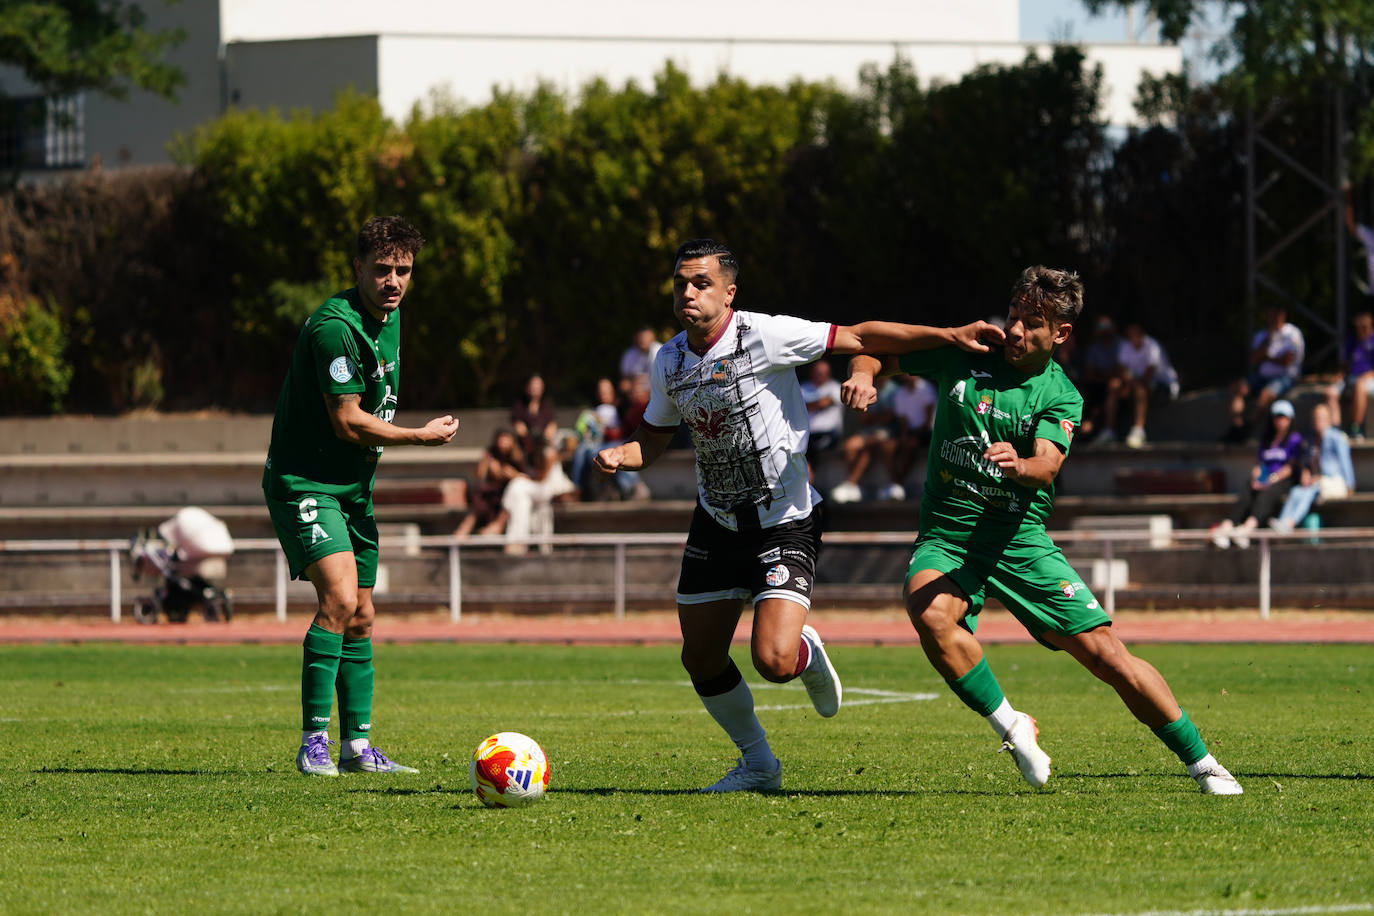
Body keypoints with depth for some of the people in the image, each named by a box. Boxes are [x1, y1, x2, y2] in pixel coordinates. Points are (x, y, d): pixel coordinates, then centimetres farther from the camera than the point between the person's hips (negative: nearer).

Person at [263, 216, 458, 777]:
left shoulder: (390, 318, 9)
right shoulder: (336, 326, -22)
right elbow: (347, 422, -20)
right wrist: (424, 436, -10)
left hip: (353, 487, 9)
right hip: (304, 483, -9)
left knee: (361, 616, 10)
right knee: (339, 598, -22)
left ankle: (358, 746, 17)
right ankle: (314, 744, -19)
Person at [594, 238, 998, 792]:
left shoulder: (765, 336, -17)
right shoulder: (669, 362, 1)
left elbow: (860, 338, -16)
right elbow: (652, 440, 14)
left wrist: (948, 335, -22)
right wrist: (617, 457, -9)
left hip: (784, 521, -6)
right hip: (716, 522, 6)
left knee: (774, 661, -18)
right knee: (700, 660, 6)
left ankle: (810, 655, 20)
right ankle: (757, 764, 28)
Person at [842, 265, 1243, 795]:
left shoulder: (1060, 397, -1)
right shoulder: (963, 355, 2)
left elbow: (1046, 468, -19)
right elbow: (877, 350, 11)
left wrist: (1018, 465, -43)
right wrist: (863, 374, -13)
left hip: (1021, 538, 0)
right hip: (946, 533, 1)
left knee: (1104, 652, -8)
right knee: (929, 612, -34)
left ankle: (1202, 763, 8)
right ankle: (1011, 728, -16)